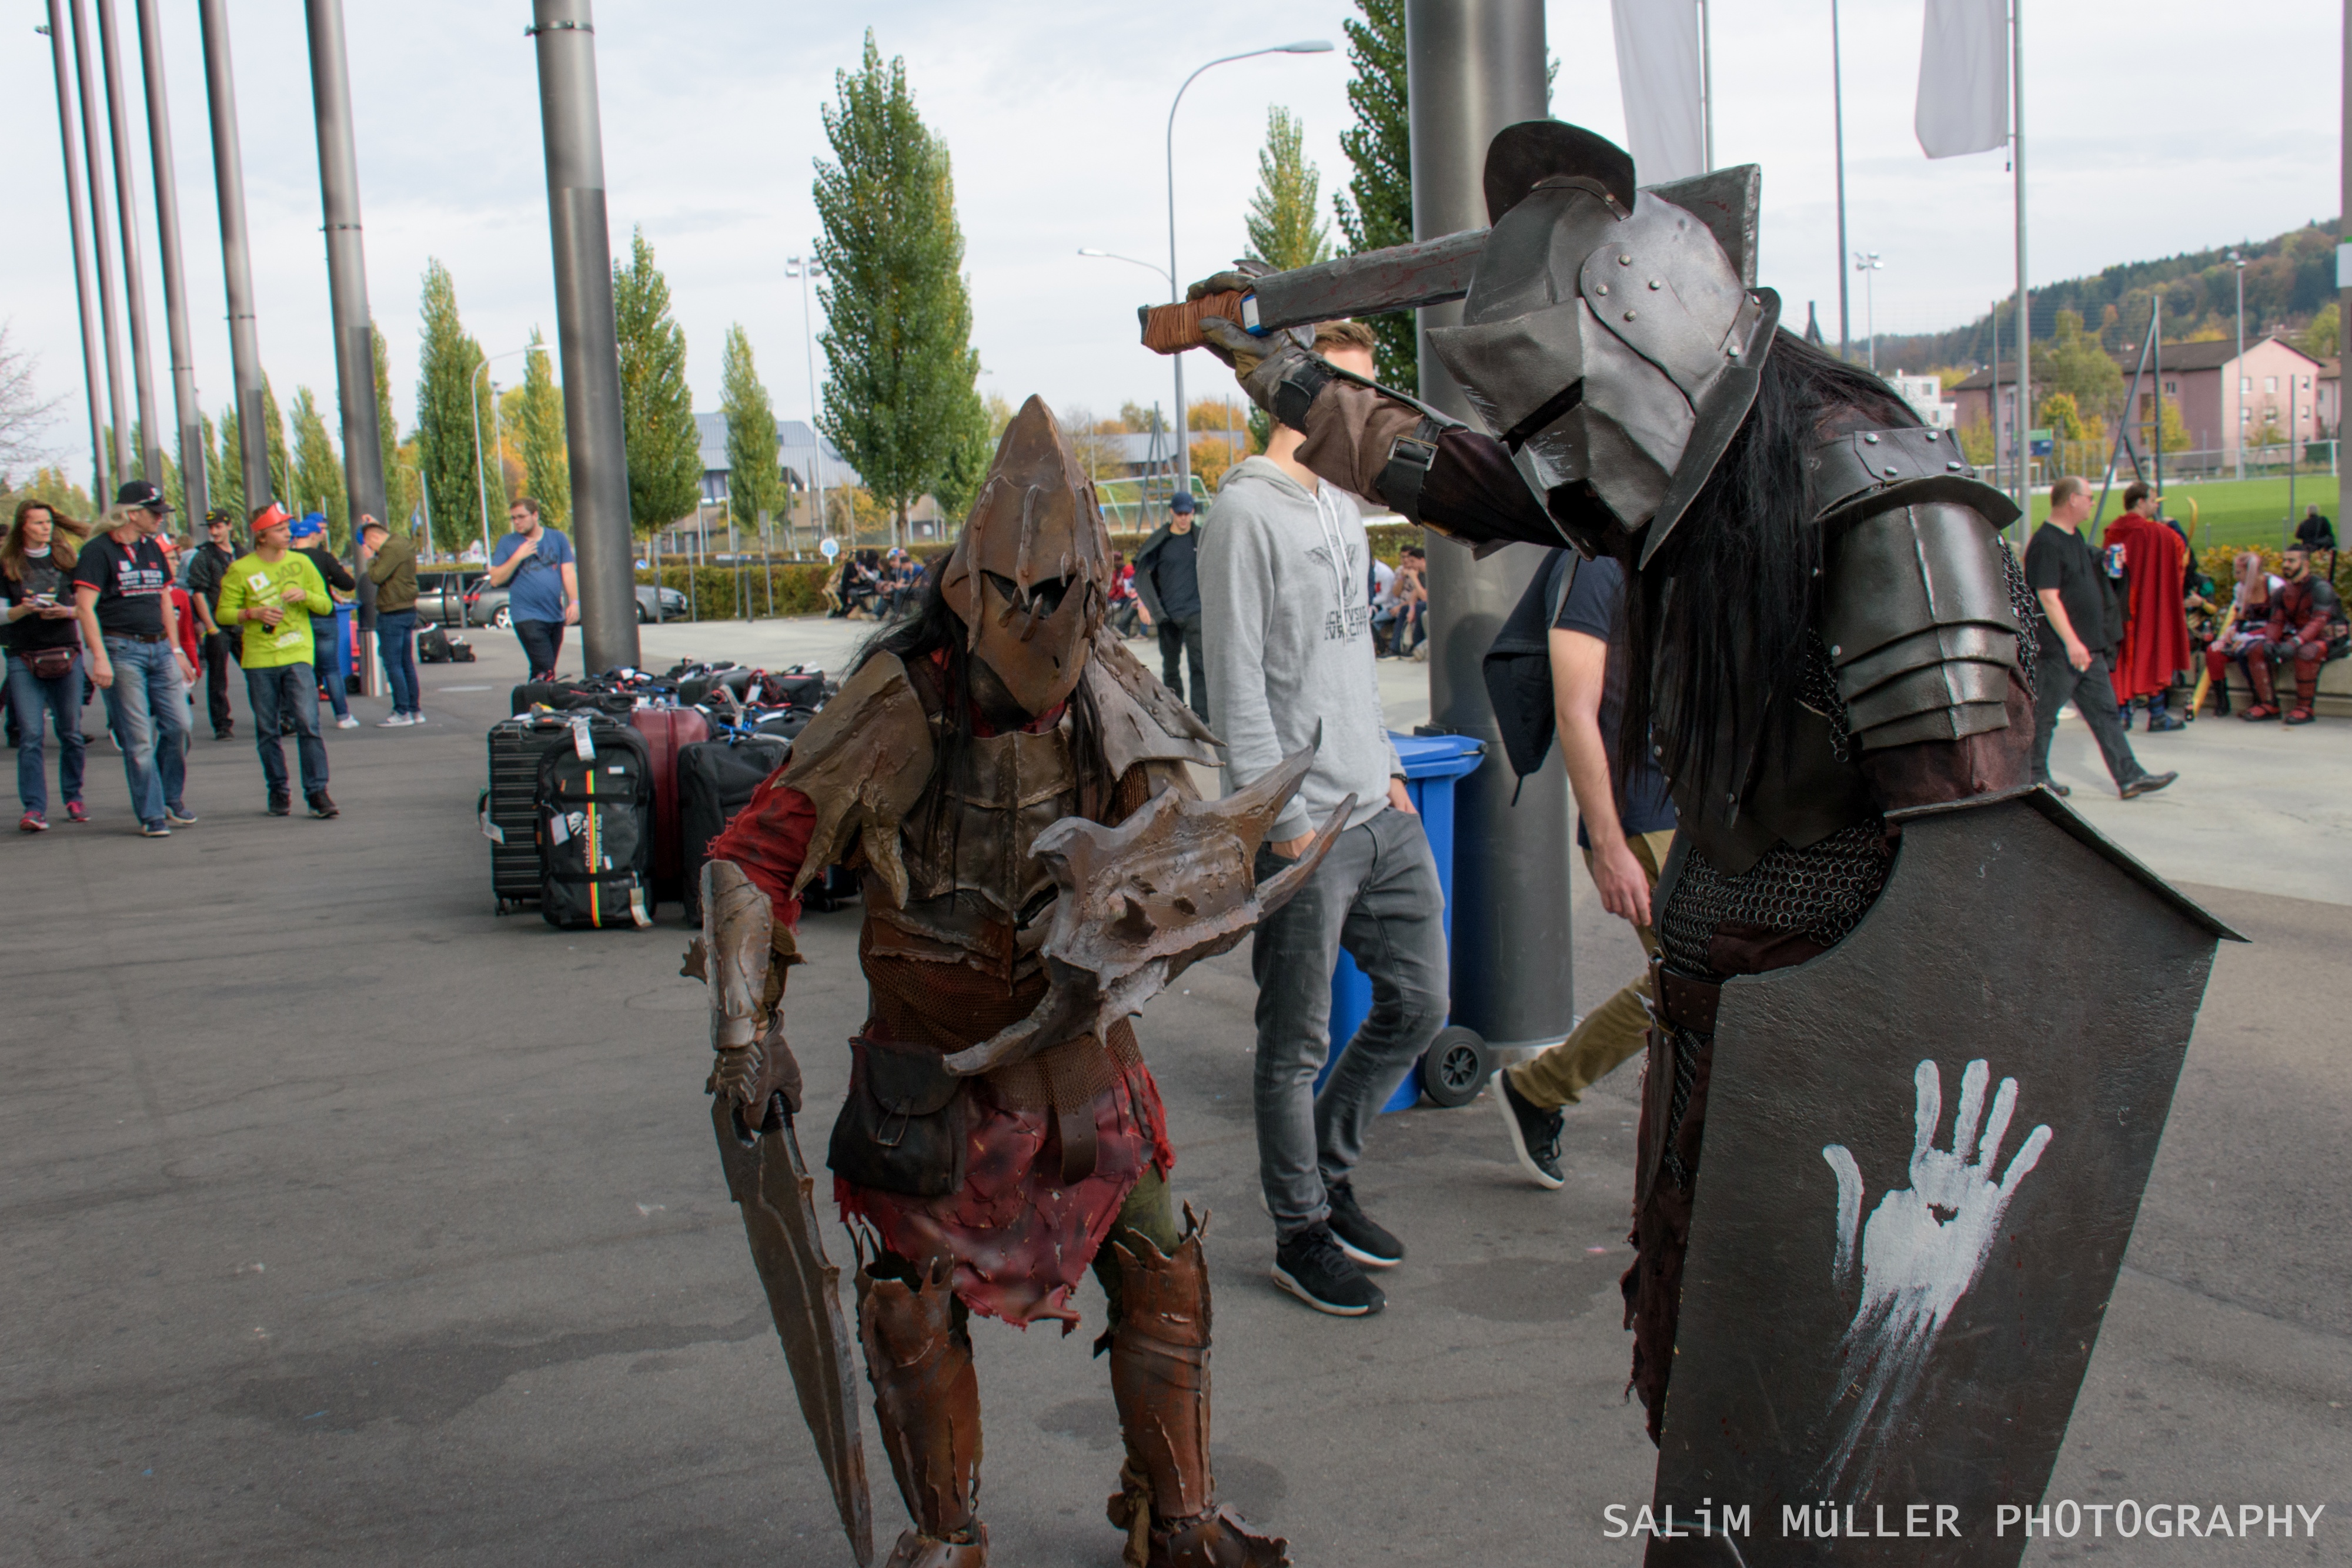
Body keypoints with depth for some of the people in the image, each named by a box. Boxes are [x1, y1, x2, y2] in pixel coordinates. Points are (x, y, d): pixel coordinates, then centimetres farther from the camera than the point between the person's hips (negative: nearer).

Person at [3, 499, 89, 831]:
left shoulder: (66, 557, 9)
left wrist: (66, 612, -10)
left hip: (66, 653, 1)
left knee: (70, 732, 4)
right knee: (30, 735, -7)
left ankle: (73, 797, 18)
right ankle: (34, 809, -9)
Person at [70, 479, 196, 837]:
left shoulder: (153, 549, 16)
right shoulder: (98, 551, -7)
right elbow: (85, 606, -13)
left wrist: (176, 651, 18)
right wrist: (99, 657, -20)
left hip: (159, 648, 6)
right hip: (122, 650, -6)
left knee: (177, 725, 3)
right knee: (138, 737, -3)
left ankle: (172, 799, 20)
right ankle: (151, 814, 3)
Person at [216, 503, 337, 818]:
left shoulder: (301, 562, 8)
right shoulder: (240, 570, 2)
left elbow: (326, 606, 11)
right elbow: (224, 613, 2)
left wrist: (305, 595, -9)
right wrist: (254, 614, -15)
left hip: (298, 655, 0)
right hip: (258, 659, 0)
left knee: (308, 724, -11)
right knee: (267, 731, 5)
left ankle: (317, 791, -9)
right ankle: (278, 791, 16)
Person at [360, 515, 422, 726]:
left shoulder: (392, 549, -16)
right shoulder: (402, 541, 13)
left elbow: (376, 576, -19)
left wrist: (370, 558, -4)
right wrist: (374, 524, 34)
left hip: (392, 614, -10)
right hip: (408, 611, 10)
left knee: (393, 664, -6)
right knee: (407, 663, 13)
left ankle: (402, 713, -6)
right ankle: (415, 710, 17)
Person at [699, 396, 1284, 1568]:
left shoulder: (1115, 699, -7)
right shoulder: (900, 707, -17)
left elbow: (1205, 854, -4)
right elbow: (755, 857, -14)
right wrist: (747, 1031, -21)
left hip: (1080, 1047, 3)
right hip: (935, 1062, -2)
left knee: (1162, 1274, 6)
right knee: (914, 1305, 3)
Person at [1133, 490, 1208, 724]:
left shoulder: (1201, 539, 3)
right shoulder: (1159, 540, 2)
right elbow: (1142, 571, 4)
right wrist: (1146, 604, -6)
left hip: (1195, 612, -1)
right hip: (1167, 614, 1)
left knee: (1199, 665, -12)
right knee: (1170, 667, 10)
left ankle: (1201, 719, -12)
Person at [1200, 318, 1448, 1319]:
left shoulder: (1342, 510, 17)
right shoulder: (1246, 512, -11)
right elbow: (1238, 684, -15)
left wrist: (1387, 766, 15)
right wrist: (1285, 819, -17)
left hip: (1382, 816, 9)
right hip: (1302, 833, -8)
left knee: (1418, 1004, 13)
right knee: (1298, 1045, 3)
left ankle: (1327, 1168, 31)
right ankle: (1301, 1232, 19)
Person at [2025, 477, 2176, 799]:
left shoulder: (2075, 538, 15)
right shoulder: (2045, 543, -15)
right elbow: (2048, 597, -22)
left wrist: (2110, 563, 18)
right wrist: (2071, 642, -26)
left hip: (2089, 649, 10)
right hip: (2058, 651, -10)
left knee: (2105, 713, 7)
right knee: (2044, 715, 2)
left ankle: (2129, 777, 8)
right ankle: (2036, 777, 13)